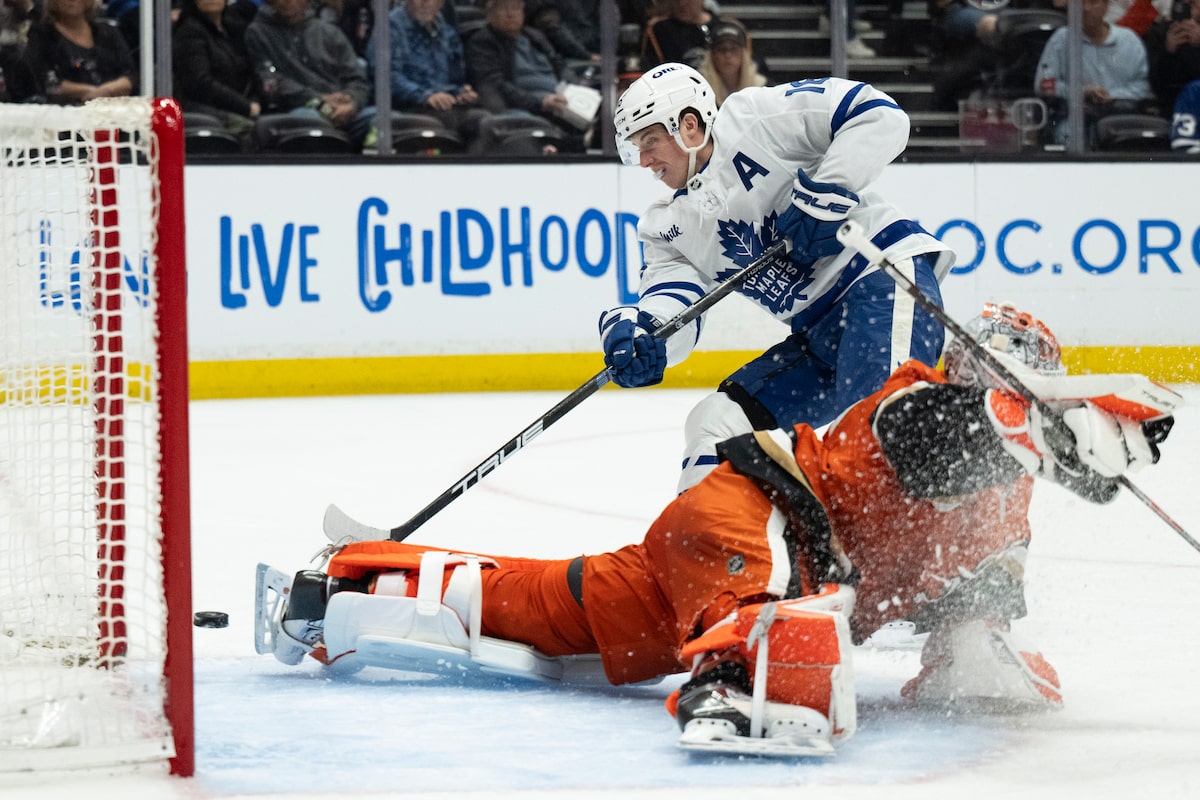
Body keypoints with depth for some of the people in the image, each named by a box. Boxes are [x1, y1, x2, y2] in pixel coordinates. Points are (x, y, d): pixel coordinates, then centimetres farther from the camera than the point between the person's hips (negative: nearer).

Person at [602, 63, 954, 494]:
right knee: (715, 422, 5)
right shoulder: (667, 227, 16)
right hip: (819, 334, 9)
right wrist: (633, 331, -23)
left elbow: (879, 114, -11)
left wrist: (826, 190, -21)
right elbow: (672, 309, -1)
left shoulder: (752, 119, -4)